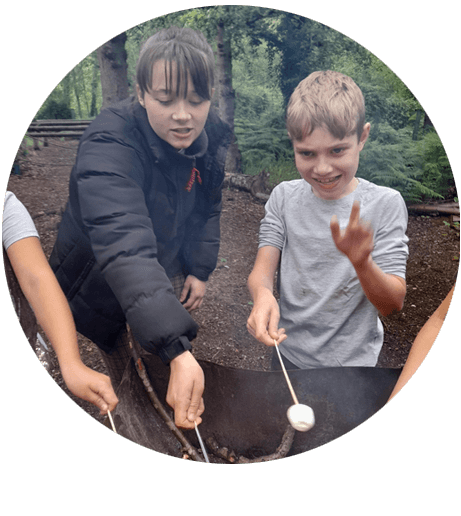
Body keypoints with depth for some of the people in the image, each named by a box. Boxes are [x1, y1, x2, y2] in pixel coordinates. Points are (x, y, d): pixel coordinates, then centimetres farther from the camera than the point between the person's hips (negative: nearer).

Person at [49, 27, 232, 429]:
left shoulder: (212, 136, -14)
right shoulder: (108, 144, -36)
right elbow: (124, 246, -52)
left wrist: (200, 268, -3)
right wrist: (177, 351, -61)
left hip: (168, 272, 5)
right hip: (98, 284, -4)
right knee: (128, 378, 10)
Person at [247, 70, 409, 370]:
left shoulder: (385, 204, -14)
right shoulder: (284, 196, -7)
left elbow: (393, 304, -16)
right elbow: (262, 269, -11)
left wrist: (361, 262, -35)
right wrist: (262, 294, -34)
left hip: (352, 361, -2)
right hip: (288, 352, 3)